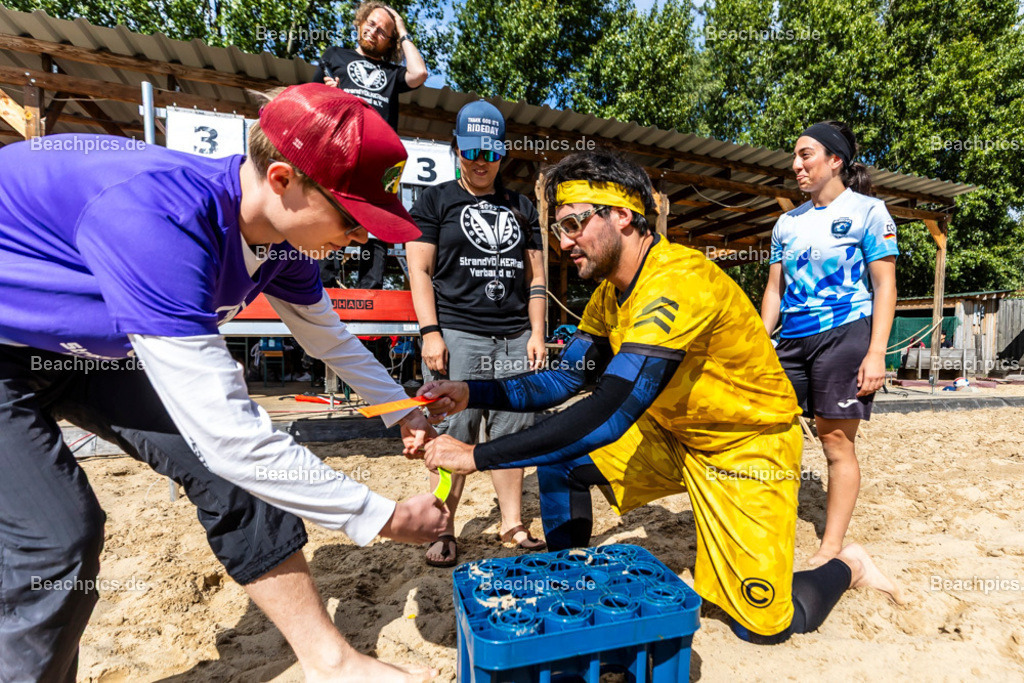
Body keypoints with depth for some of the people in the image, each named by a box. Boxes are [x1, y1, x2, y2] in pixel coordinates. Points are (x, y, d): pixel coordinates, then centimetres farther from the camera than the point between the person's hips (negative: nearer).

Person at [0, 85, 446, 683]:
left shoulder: (279, 234, -14)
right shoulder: (159, 220, -41)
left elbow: (330, 338, 3)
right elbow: (227, 433, -42)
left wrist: (404, 414, 4)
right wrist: (383, 518, -33)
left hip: (89, 344, 6)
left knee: (233, 473, -4)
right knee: (57, 542, -19)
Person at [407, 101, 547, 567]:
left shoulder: (521, 208, 20)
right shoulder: (436, 200, 10)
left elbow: (535, 275, 17)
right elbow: (420, 269, 1)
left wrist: (537, 332, 6)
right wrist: (430, 332, -9)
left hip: (513, 338, 3)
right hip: (456, 334, -3)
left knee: (511, 431, 5)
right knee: (453, 434, -3)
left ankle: (512, 525, 18)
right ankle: (443, 530, 11)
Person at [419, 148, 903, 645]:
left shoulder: (679, 280, -31)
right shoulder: (610, 293, -3)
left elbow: (609, 414, -39)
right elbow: (564, 379, -2)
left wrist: (479, 456, -37)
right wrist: (473, 393, -17)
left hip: (750, 447, -7)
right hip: (673, 436, 7)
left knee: (763, 626, 0)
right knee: (559, 456, -7)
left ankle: (846, 567, 30)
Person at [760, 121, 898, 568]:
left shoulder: (867, 211, 2)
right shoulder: (788, 222, 17)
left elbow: (885, 287, -3)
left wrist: (876, 353, -13)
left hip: (845, 334, -5)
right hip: (793, 340, 6)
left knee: (836, 439, -2)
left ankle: (831, 550, 10)